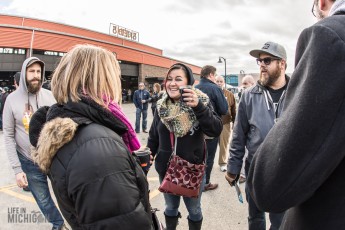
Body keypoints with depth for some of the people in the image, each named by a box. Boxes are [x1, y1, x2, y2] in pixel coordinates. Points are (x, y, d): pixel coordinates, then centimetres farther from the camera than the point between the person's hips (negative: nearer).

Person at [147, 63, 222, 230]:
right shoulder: (162, 106, -2)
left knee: (194, 210, 17)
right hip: (165, 169, 3)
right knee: (170, 207, 21)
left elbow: (216, 130, -24)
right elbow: (153, 138, 6)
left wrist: (198, 107, -34)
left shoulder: (200, 102, -11)